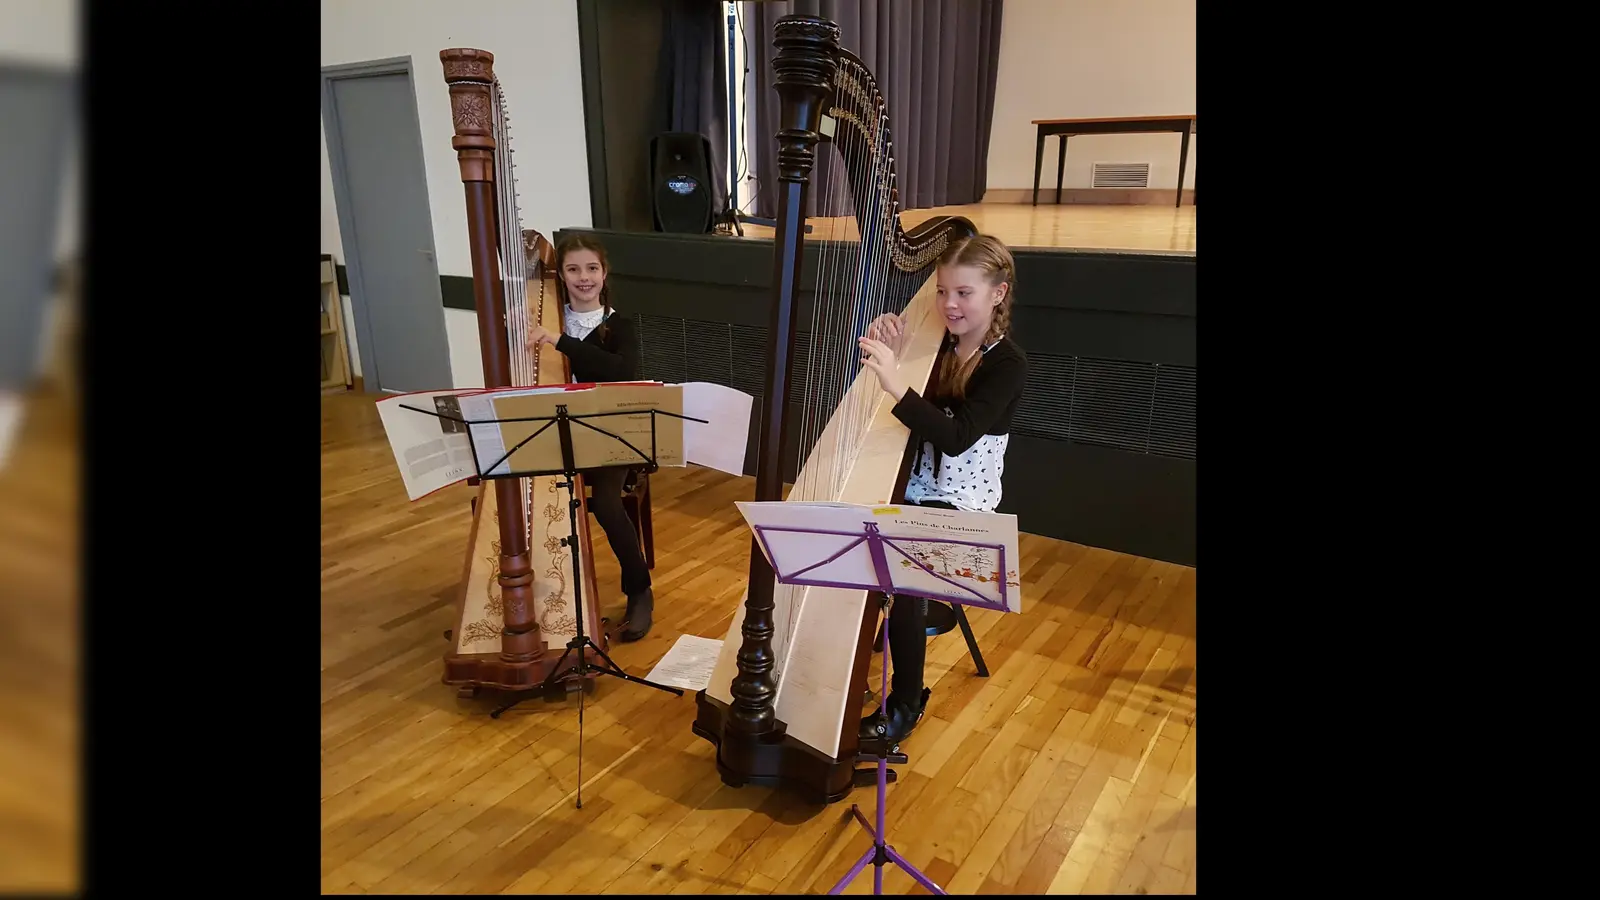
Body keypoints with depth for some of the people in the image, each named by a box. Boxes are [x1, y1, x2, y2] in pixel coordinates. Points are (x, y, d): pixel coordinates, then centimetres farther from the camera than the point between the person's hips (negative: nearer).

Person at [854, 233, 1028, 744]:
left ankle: (905, 705, -2)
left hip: (961, 506, -5)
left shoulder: (1008, 365, -12)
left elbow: (956, 437, -25)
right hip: (909, 490, 6)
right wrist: (886, 357, -15)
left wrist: (896, 385, -36)